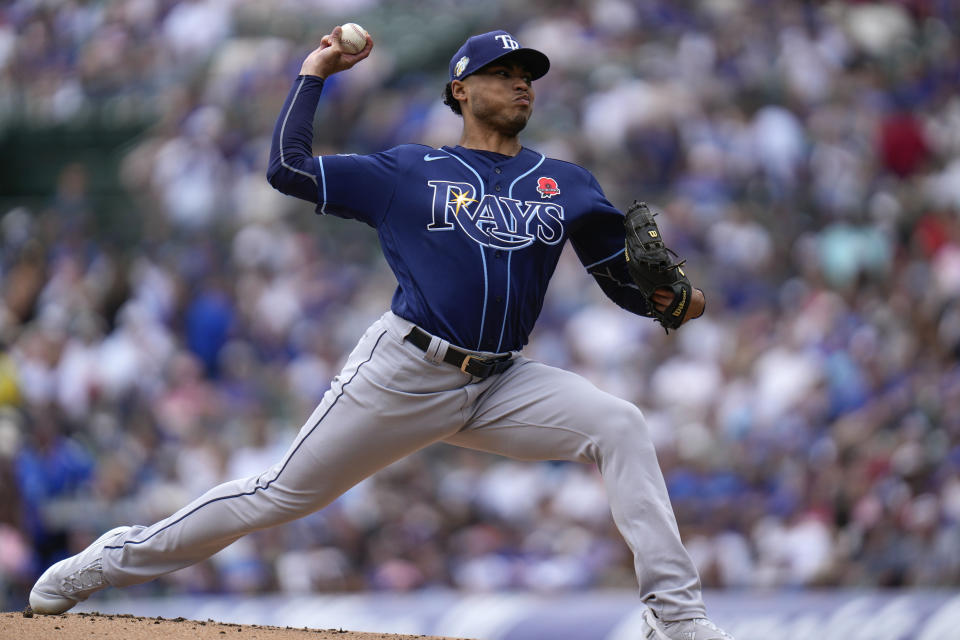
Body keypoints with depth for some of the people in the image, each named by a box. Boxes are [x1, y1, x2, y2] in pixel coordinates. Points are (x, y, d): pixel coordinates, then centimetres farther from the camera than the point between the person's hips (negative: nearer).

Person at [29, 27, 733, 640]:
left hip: (502, 384, 3)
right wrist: (313, 74, 4)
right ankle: (113, 559, 15)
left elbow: (622, 278, 11)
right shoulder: (408, 172, 6)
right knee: (281, 495, -1)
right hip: (403, 375, -3)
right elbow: (288, 167, 1)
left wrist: (664, 297, -10)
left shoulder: (566, 184, 12)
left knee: (621, 427, -18)